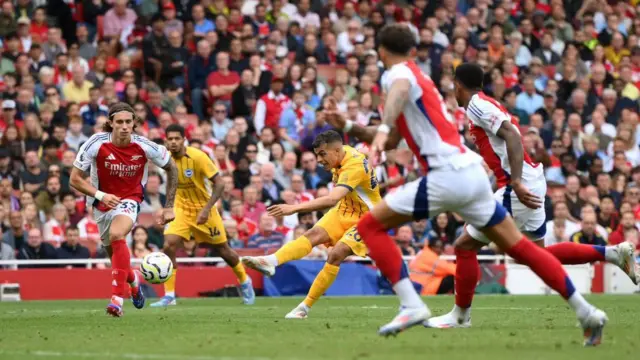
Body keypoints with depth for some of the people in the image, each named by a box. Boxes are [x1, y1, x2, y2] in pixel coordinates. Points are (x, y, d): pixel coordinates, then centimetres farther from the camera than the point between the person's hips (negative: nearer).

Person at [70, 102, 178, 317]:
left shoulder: (144, 147, -18)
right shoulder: (96, 144, -19)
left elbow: (171, 168, 0)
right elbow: (75, 179, -13)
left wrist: (169, 206, -1)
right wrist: (100, 195, -29)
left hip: (129, 200, -3)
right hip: (102, 203, 3)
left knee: (116, 235, -33)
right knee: (114, 254, 14)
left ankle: (117, 299, -34)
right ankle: (132, 280, 52)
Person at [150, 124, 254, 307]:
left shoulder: (198, 157, -24)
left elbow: (219, 183, -21)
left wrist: (206, 209, -28)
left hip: (203, 208, -3)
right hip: (181, 209, 3)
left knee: (223, 249, 11)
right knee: (168, 245, -18)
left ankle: (245, 282, 39)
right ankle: (169, 295, -11)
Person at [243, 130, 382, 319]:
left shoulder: (354, 166, -31)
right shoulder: (343, 153, -4)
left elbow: (332, 199, -45)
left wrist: (295, 208, -51)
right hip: (344, 211, 7)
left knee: (336, 254, -25)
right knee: (313, 235, -19)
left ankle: (305, 307, -18)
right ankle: (270, 262, -43)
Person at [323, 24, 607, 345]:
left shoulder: (398, 73, -1)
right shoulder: (415, 76, 26)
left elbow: (399, 93, -29)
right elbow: (391, 142, 30)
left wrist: (381, 130, -45)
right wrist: (347, 126, 24)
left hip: (448, 175, -9)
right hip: (474, 172, 9)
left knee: (370, 225, -2)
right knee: (519, 246, 15)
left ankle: (411, 305, -14)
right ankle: (586, 312, 14)